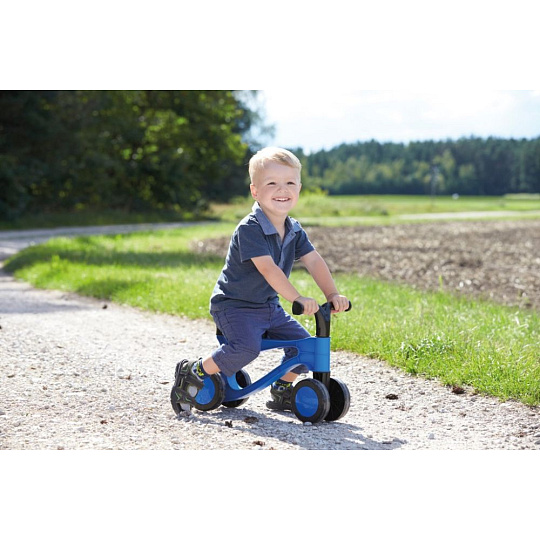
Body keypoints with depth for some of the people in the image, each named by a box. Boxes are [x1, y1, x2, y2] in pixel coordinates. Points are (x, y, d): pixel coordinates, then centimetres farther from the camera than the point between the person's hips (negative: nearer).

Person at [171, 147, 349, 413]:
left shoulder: (294, 231, 3)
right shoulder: (249, 229, -23)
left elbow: (314, 261, -4)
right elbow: (267, 268, -33)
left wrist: (332, 294, -18)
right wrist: (297, 298, -41)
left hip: (269, 306, 8)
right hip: (234, 304, -8)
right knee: (247, 347, -30)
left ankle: (282, 390, 19)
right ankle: (192, 373, -10)